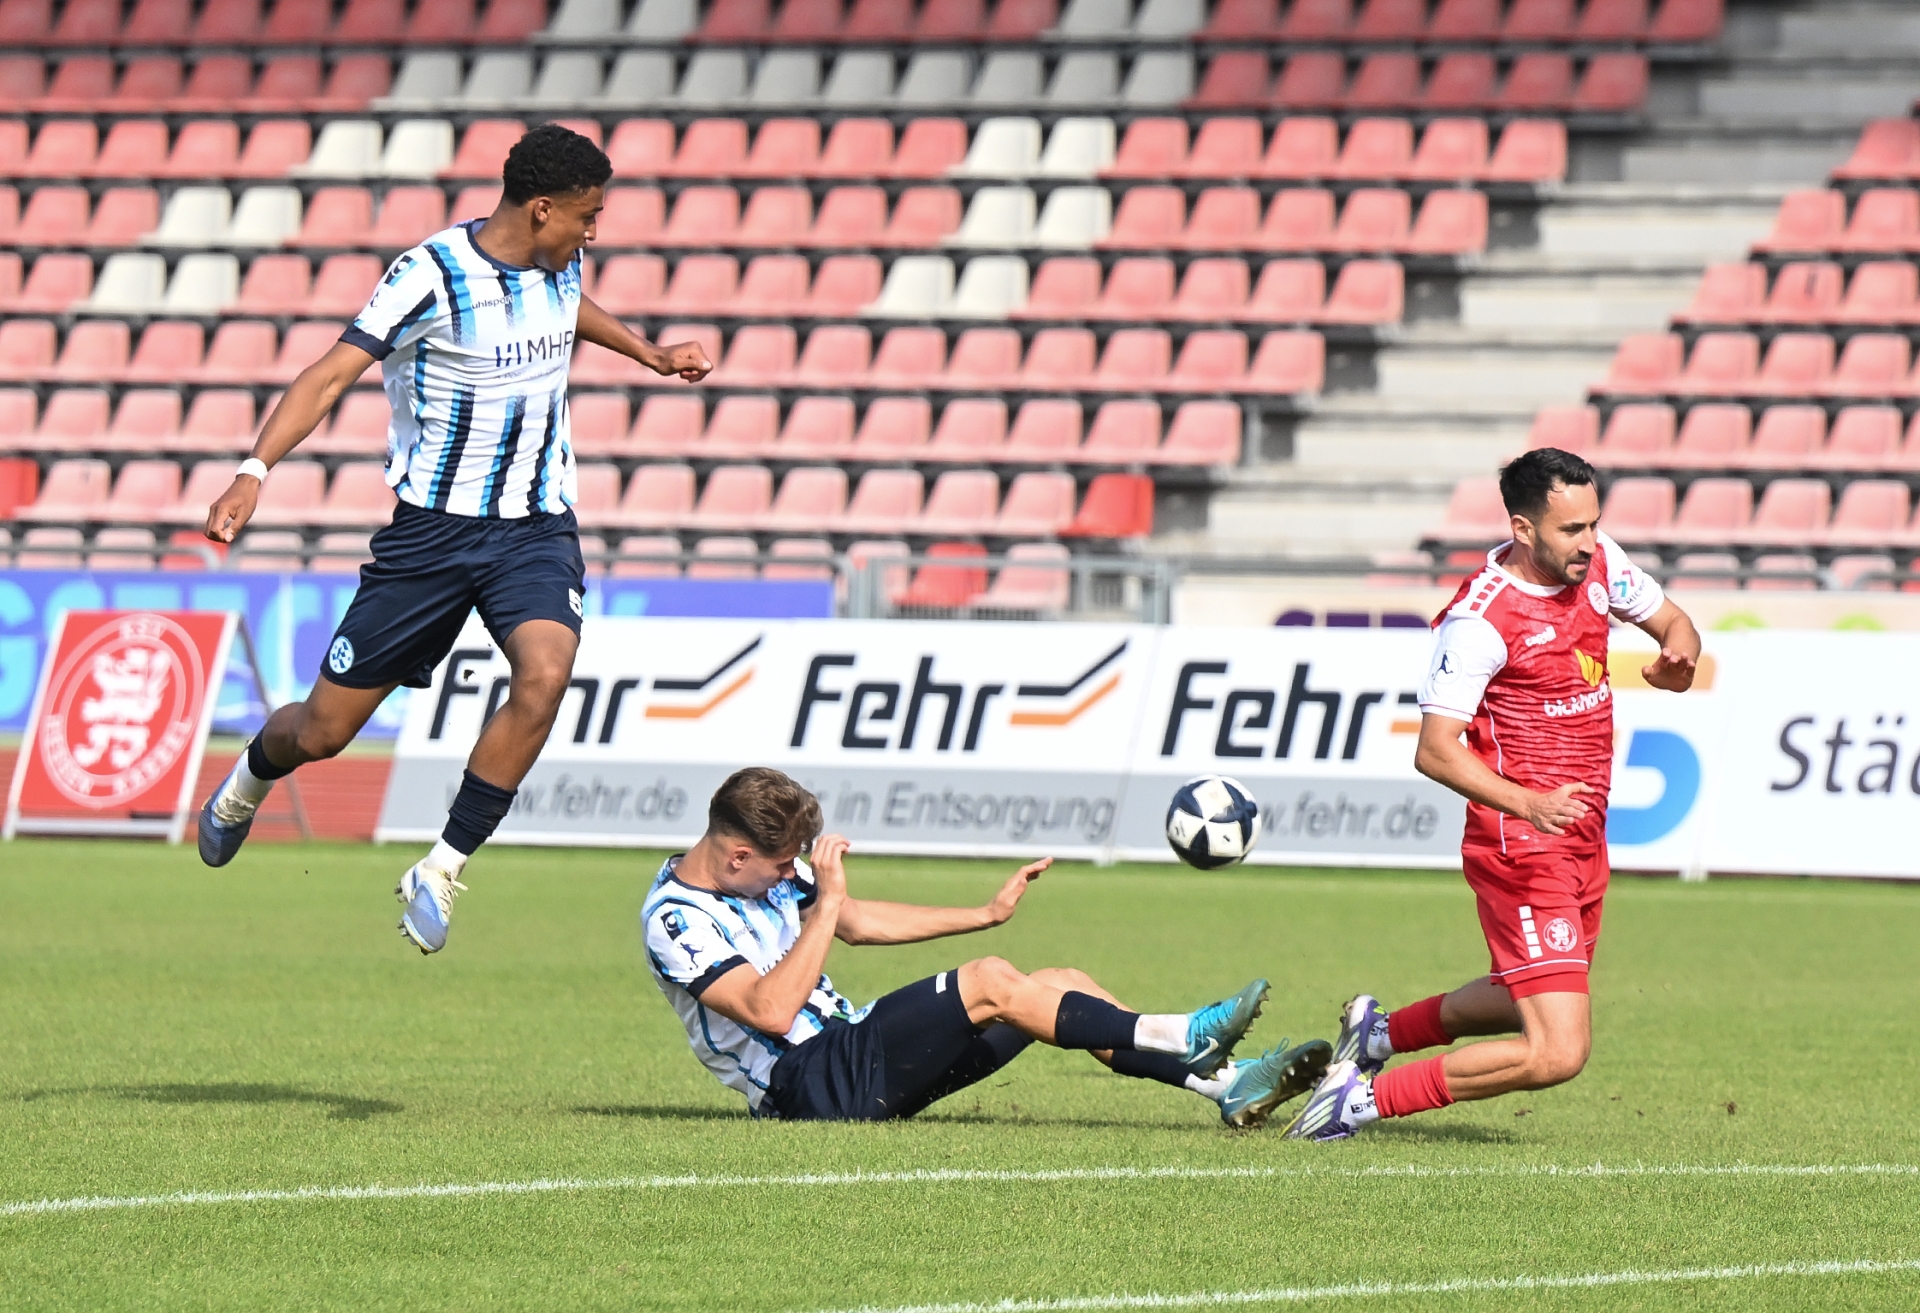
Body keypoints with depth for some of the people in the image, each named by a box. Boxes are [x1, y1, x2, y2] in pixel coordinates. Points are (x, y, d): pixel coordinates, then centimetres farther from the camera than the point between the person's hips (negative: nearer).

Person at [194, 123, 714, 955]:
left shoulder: (557, 265, 3)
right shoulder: (431, 276, -17)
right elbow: (333, 372, -23)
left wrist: (649, 354, 41)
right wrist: (256, 469, -35)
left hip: (536, 528, 4)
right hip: (433, 529, -4)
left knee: (544, 674, -27)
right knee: (323, 731, 2)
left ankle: (441, 872, -14)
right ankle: (248, 782, 41)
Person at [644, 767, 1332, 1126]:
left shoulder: (761, 873, 11)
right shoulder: (675, 921, -16)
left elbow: (858, 922, 23)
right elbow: (770, 1010, -28)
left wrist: (986, 913, 20)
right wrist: (827, 902, -26)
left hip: (850, 1044, 10)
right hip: (807, 1087, -10)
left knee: (1058, 986, 1)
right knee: (990, 983, -24)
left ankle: (1225, 1084, -5)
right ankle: (1176, 1038, -17)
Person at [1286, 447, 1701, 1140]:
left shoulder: (1597, 563, 1)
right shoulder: (1481, 619, -21)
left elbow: (1672, 622, 17)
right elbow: (1434, 751, -22)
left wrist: (1678, 658, -8)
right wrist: (1528, 804, -35)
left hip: (1583, 842, 9)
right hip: (1521, 849, -9)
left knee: (1538, 999, 27)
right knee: (1557, 1052, -15)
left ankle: (1379, 1030, 45)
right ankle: (1362, 1099, -3)